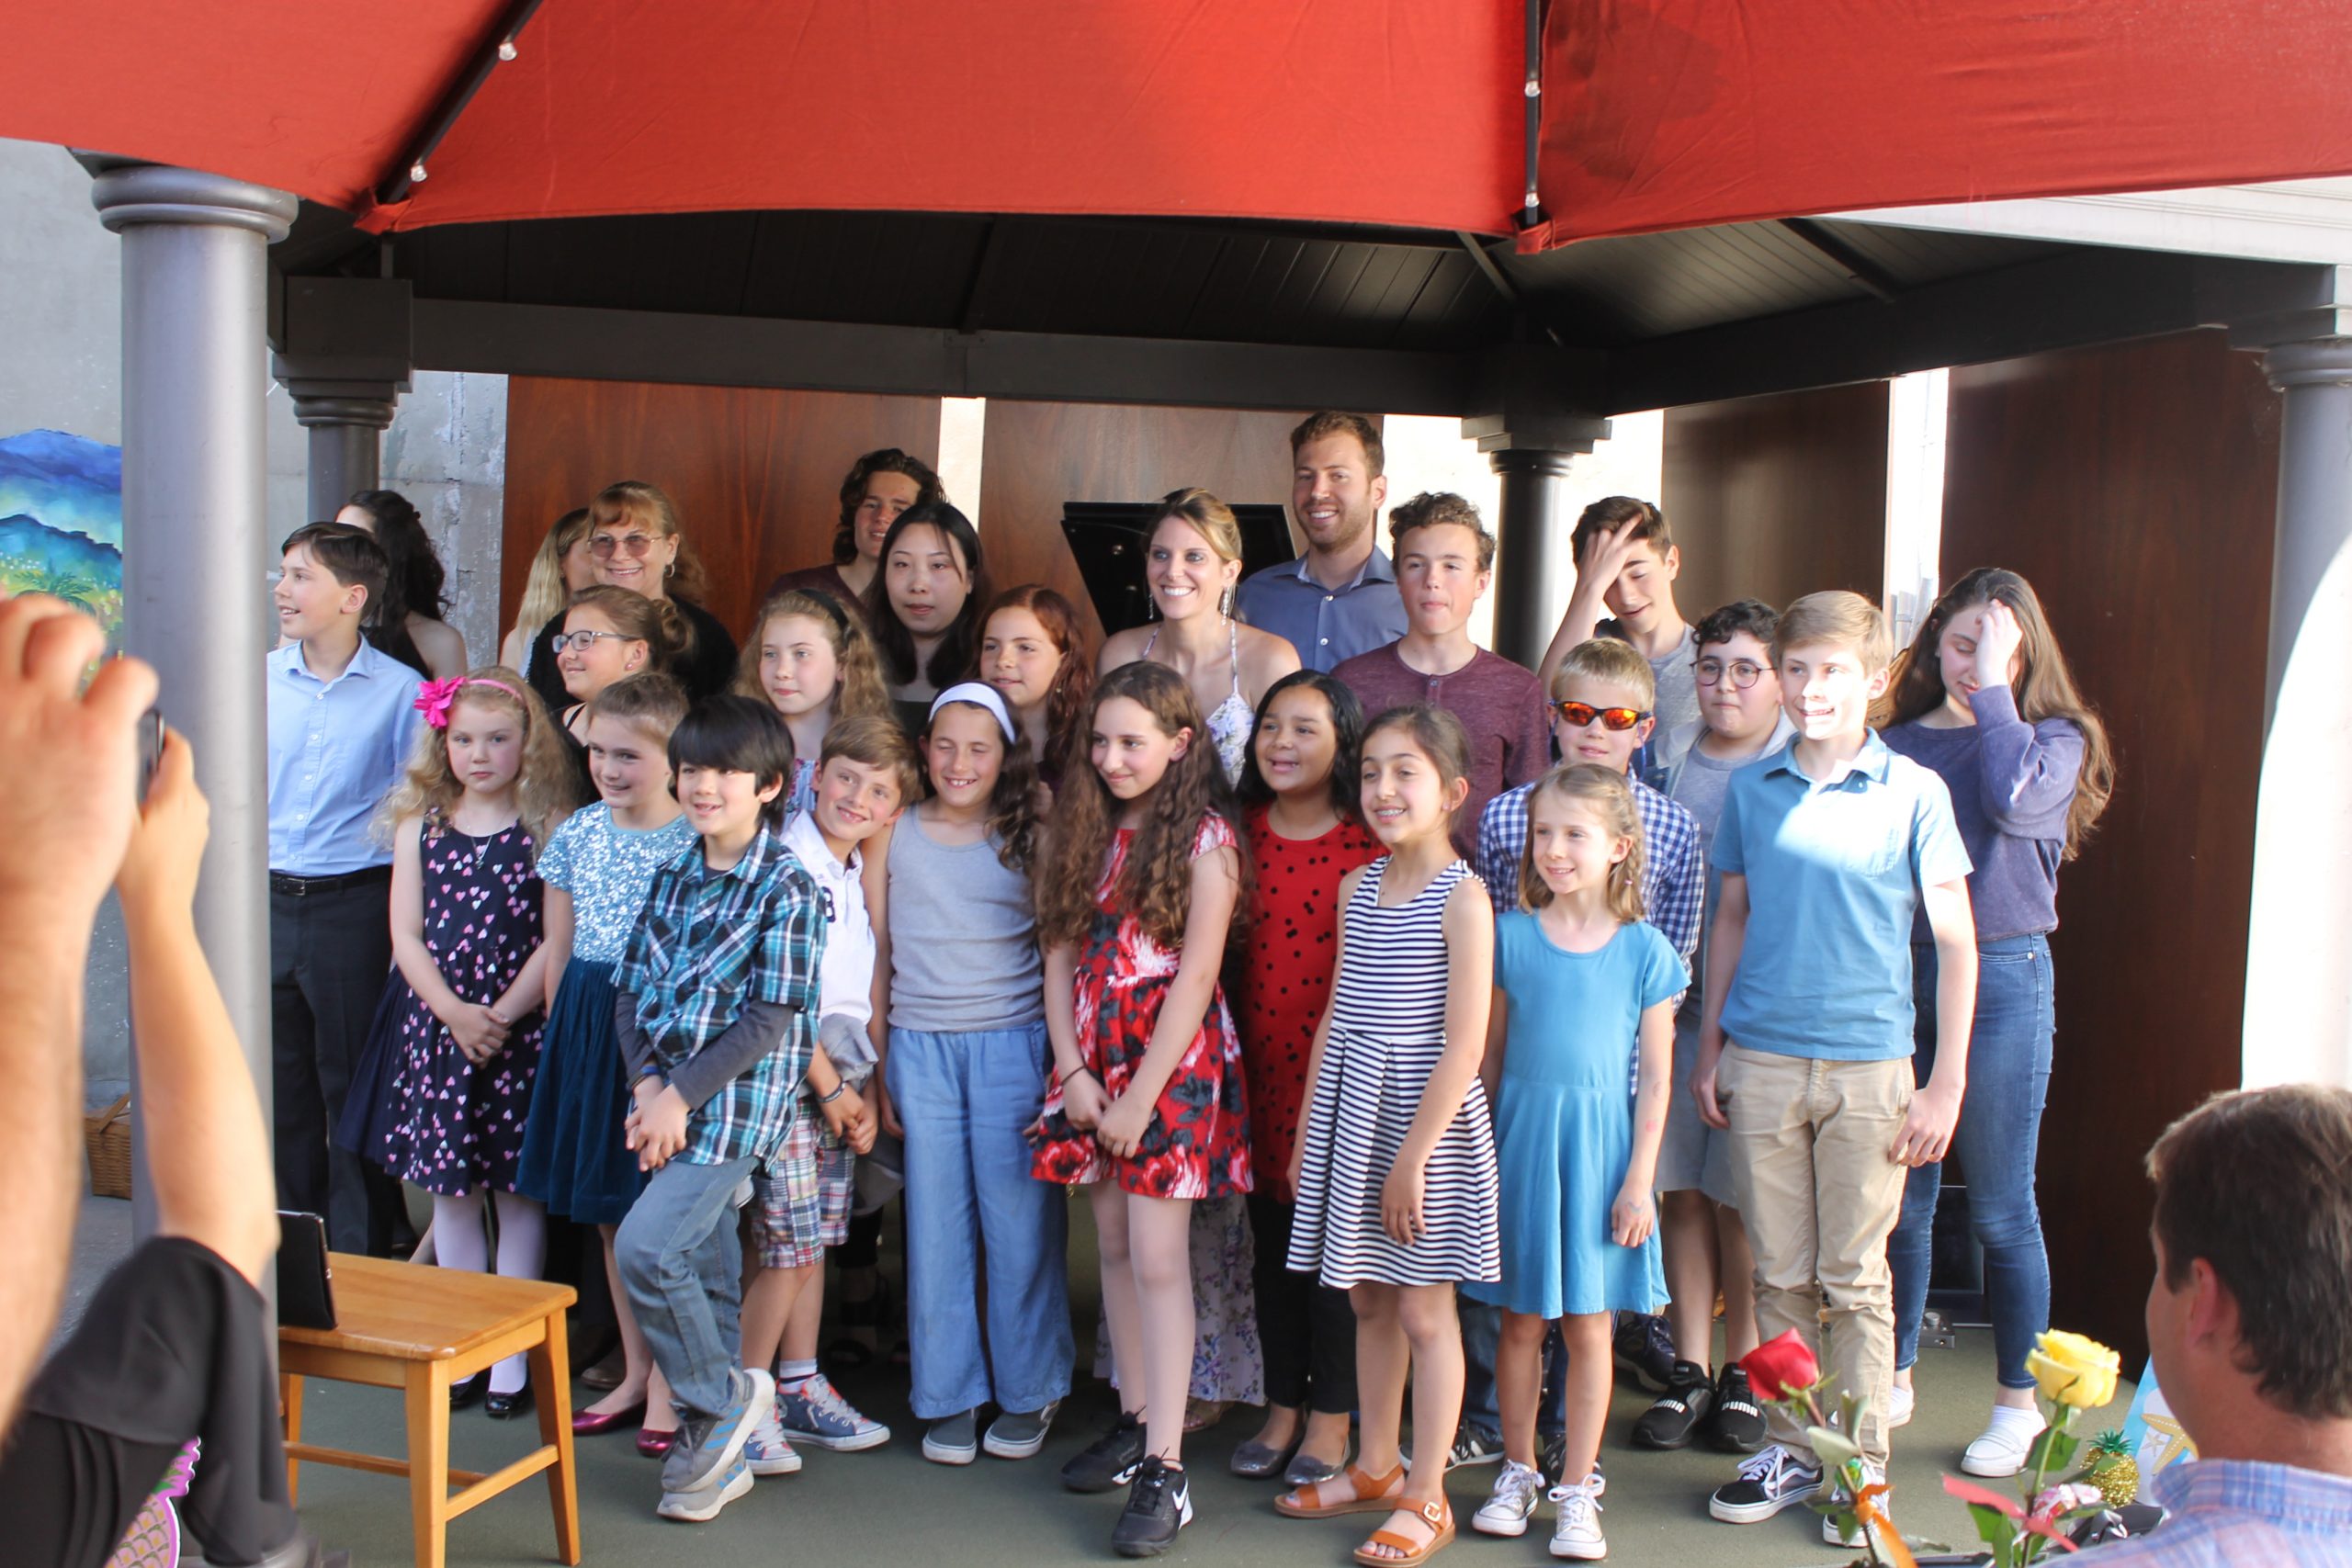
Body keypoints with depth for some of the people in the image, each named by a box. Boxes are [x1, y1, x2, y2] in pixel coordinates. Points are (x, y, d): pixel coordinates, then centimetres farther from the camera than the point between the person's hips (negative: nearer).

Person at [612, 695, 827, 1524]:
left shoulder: (787, 888, -10)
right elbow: (631, 989, 9)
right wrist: (646, 1085, -6)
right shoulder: (673, 879, 11)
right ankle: (720, 1451, 24)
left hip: (738, 1103, -6)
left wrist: (680, 1095, -15)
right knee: (704, 1269, 12)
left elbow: (770, 1020, -15)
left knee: (646, 1247, -17)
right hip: (668, 1104, 6)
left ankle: (722, 1399, 6)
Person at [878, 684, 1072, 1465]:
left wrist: (1065, 1060, -1)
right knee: (935, 1225, 6)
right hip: (920, 1047, 2)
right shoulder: (894, 835, 5)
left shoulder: (1029, 837, 2)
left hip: (1013, 1043, -1)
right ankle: (948, 1397, 19)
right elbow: (877, 951, 9)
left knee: (1020, 1219, 2)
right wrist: (875, 1063, 7)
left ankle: (1028, 1392, 18)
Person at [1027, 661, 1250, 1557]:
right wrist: (1072, 1072, -3)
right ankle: (1135, 1422, 26)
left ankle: (1165, 1471, -3)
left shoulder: (1204, 841, -9)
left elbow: (1194, 980, -13)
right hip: (1092, 1062, 6)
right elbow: (1060, 954, 7)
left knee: (1157, 1258, -7)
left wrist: (1140, 1099, -14)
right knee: (1114, 1248, 12)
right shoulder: (1086, 831, 10)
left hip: (1172, 1064, -6)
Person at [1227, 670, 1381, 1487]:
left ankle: (1331, 1418, 22)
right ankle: (1282, 1408, 29)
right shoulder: (1243, 836, 4)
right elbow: (1225, 954, 10)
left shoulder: (1370, 847, -9)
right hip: (1262, 1066, 4)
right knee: (1271, 1244, 14)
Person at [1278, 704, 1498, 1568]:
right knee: (1369, 1299, 16)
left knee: (1425, 1309, 4)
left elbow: (1464, 1044, -16)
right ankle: (1374, 1466, 32)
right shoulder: (1357, 888, 8)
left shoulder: (1462, 896, -13)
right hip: (1351, 1109, 6)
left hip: (1427, 1113, -6)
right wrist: (1307, 1131, 13)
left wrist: (1413, 1154, -17)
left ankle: (1426, 1498, 17)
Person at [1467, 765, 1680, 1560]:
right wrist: (1482, 1156, 5)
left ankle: (1577, 1487, 20)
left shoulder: (1644, 950, -3)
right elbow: (1489, 1056, 6)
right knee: (1521, 1319, 10)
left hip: (1599, 1145, -1)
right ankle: (1518, 1471, 26)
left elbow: (1655, 1078, -1)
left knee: (1587, 1323, 7)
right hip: (1520, 1139, 1)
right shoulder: (1510, 936, 0)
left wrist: (1638, 1182, -4)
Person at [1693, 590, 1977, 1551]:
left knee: (1856, 1280, 6)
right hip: (1761, 1064, 2)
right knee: (1781, 1276, 10)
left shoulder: (1912, 792, -3)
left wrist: (1947, 1085, -5)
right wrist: (1709, 1046, 11)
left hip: (1868, 1069, -2)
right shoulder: (1752, 789, 6)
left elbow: (1955, 943, -1)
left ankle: (1865, 1467, 20)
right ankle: (1787, 1451, 24)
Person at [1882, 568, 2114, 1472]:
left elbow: (2014, 801, -22)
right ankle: (1892, 1378, 27)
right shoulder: (1895, 744, 7)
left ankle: (2018, 1402, 21)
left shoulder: (2054, 739, 0)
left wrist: (1994, 692, -14)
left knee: (2000, 1208, 5)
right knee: (1899, 1198, 11)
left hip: (2001, 979, -3)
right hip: (1897, 975, 3)